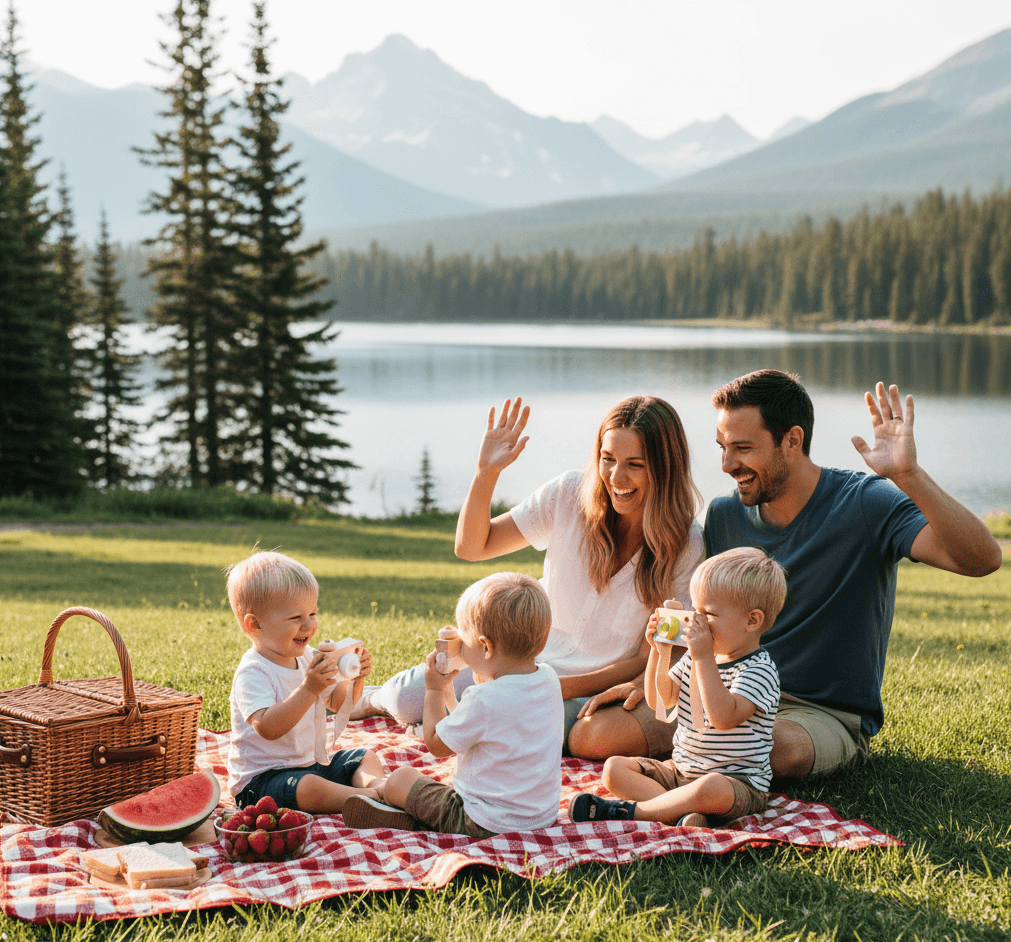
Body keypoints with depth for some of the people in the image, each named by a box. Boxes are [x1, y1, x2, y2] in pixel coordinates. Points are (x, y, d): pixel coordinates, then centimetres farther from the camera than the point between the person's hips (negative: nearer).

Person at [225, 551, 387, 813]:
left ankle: (374, 784, -22)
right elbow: (268, 728, -35)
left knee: (367, 758, 9)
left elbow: (338, 703, 16)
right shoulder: (253, 673, -21)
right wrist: (308, 689, -40)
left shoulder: (307, 657, 6)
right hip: (262, 778, -9)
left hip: (314, 764, 10)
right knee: (310, 788, -37)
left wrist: (354, 677, -6)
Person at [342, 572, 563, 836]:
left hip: (488, 823, -8)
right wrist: (482, 676, 15)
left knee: (400, 778, 6)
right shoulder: (550, 680, -5)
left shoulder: (483, 700, -27)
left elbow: (436, 745, -9)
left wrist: (434, 690, 1)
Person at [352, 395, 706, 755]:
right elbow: (471, 547, -2)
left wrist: (561, 687, -20)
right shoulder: (570, 495, -8)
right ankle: (378, 698, 21)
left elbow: (647, 660, -10)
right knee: (412, 699, -18)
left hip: (592, 693, -2)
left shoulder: (687, 546, -13)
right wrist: (486, 472, -18)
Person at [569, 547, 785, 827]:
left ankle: (630, 810, -31)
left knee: (712, 788, -42)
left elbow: (724, 717, -30)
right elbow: (660, 699, 16)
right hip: (680, 770, 8)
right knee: (615, 767, -7)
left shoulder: (759, 670, -15)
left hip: (738, 780, -8)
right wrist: (659, 651, 2)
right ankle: (680, 812, -30)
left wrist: (704, 659, -30)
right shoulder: (695, 657, 10)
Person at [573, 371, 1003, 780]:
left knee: (777, 748, -38)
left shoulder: (864, 504, -13)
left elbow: (981, 559, -27)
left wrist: (909, 475, -39)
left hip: (830, 716, -4)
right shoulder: (723, 515, 3)